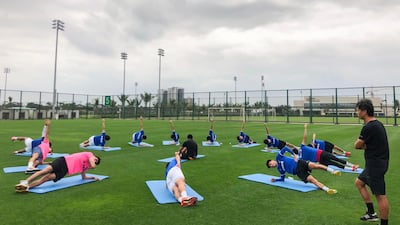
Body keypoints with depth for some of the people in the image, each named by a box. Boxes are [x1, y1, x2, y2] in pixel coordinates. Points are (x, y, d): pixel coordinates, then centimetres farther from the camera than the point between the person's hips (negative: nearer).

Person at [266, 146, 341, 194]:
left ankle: (333, 171, -22)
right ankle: (327, 189, -31)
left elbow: (285, 148, -4)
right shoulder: (279, 169, 18)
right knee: (312, 180, -18)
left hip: (299, 163, -2)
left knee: (315, 165, -28)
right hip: (298, 171, 2)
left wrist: (294, 155, -10)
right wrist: (275, 180, 15)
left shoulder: (278, 157, 7)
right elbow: (282, 179, 29)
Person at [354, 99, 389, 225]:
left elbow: (357, 145, -12)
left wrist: (361, 144, 7)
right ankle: (371, 213, 28)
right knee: (359, 182, 21)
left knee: (380, 195, -3)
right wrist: (365, 145, -5)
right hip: (376, 162, 11)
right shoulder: (376, 123, 10)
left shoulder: (368, 127, -21)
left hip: (376, 163, -11)